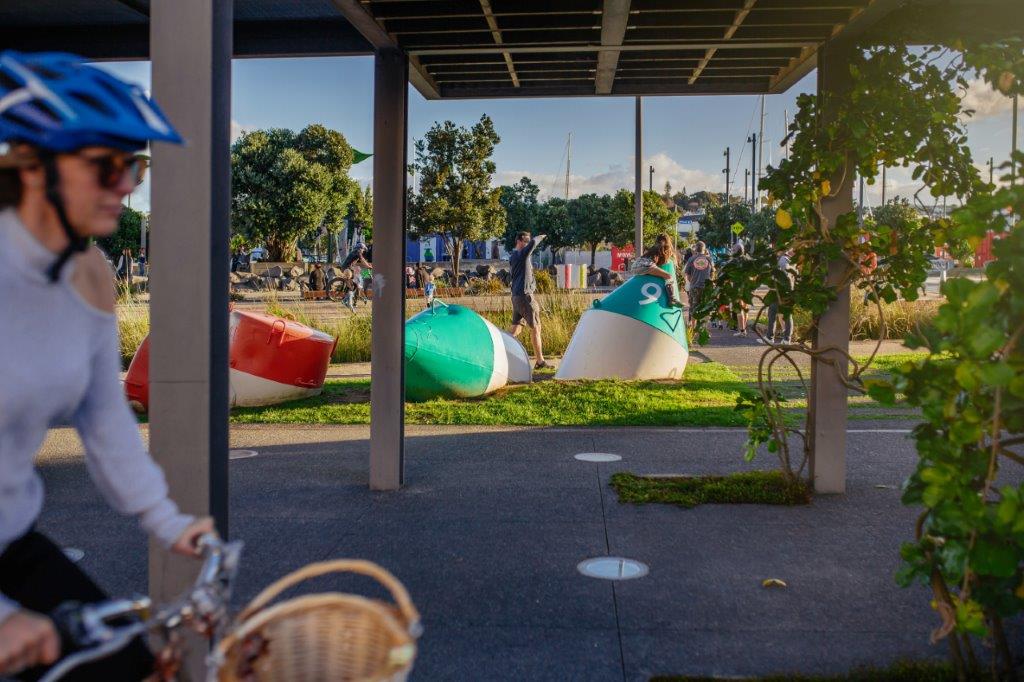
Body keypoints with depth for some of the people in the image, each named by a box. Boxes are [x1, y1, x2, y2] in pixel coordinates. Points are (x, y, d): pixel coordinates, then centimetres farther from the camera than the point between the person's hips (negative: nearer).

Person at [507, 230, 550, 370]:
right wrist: (540, 237, -6)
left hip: (516, 295, 9)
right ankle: (540, 361, 2)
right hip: (525, 295, -9)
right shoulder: (521, 255, -13)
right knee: (535, 327, -2)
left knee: (516, 328, 11)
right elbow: (533, 243, -25)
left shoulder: (513, 256, 15)